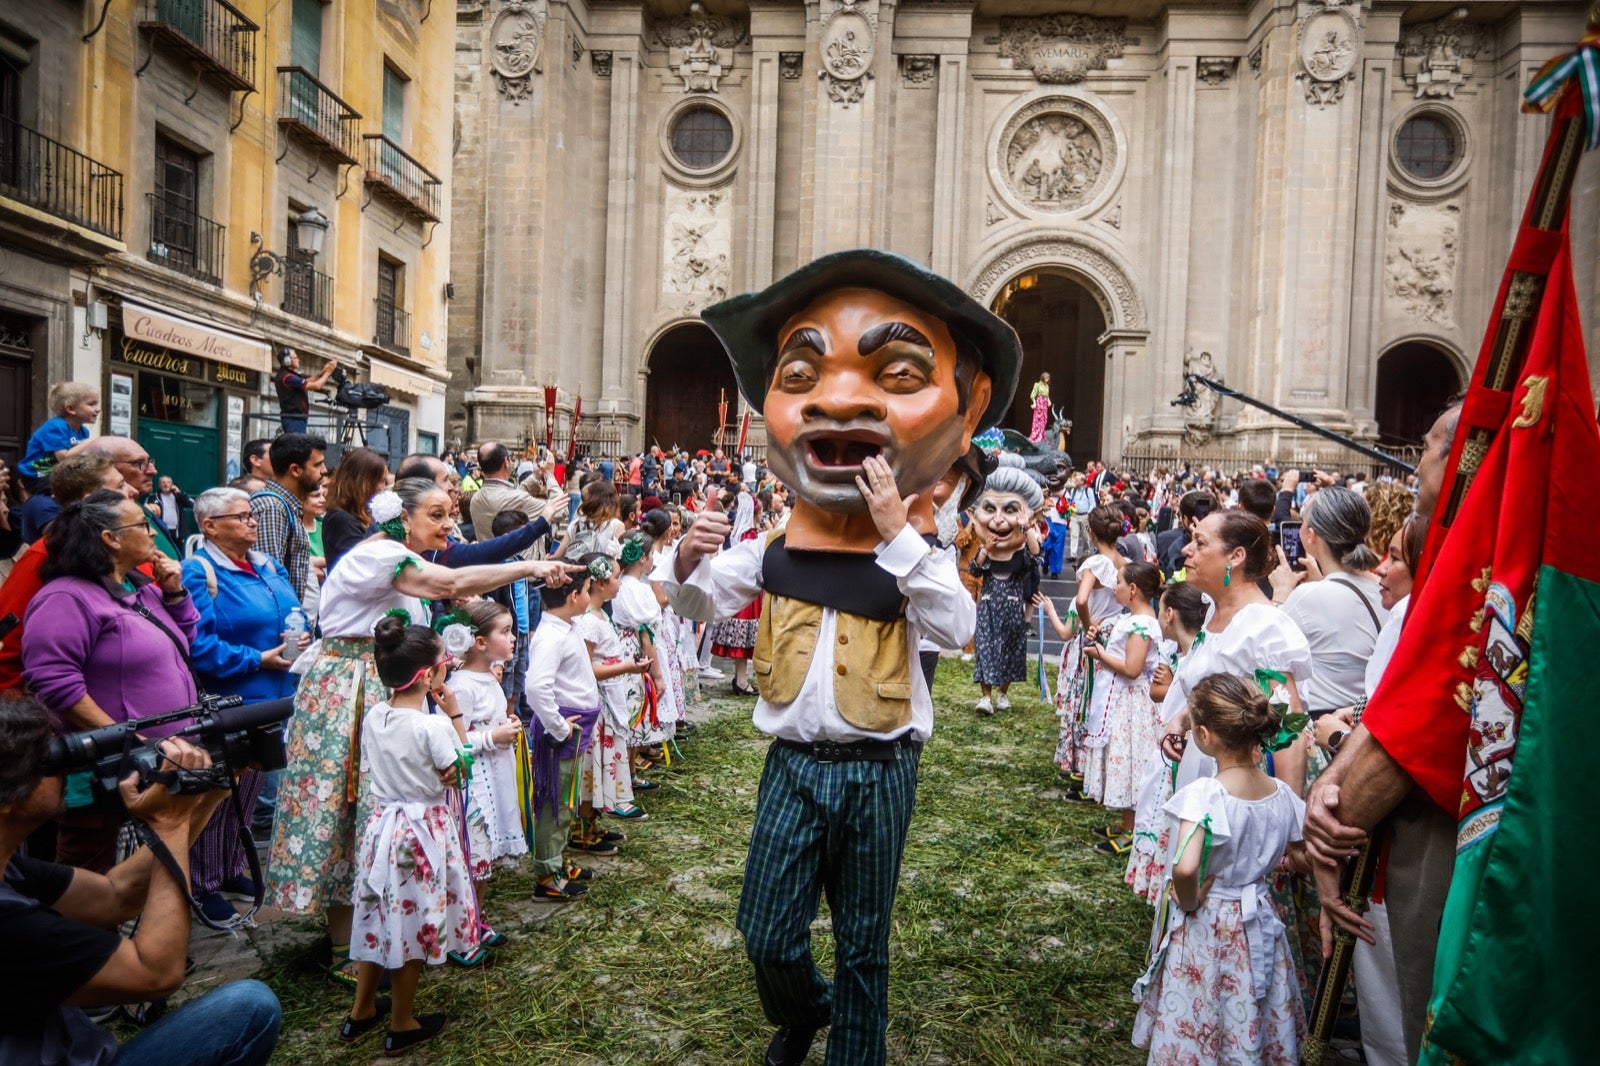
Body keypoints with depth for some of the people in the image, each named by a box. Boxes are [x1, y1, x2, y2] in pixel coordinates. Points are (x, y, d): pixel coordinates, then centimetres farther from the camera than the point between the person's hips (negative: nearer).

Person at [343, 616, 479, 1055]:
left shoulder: (372, 717, -3)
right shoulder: (433, 725, -23)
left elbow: (367, 772, 9)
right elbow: (459, 774, -10)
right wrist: (454, 715, -9)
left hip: (382, 823, 6)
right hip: (424, 830, -6)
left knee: (380, 916, 21)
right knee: (412, 923, 9)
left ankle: (362, 1011, 37)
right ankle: (401, 1025, 24)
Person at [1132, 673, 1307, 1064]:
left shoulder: (1203, 794, -26)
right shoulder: (1282, 794, -8)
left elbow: (1185, 869, -37)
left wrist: (1189, 902, -18)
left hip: (1204, 928, -5)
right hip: (1259, 926, 5)